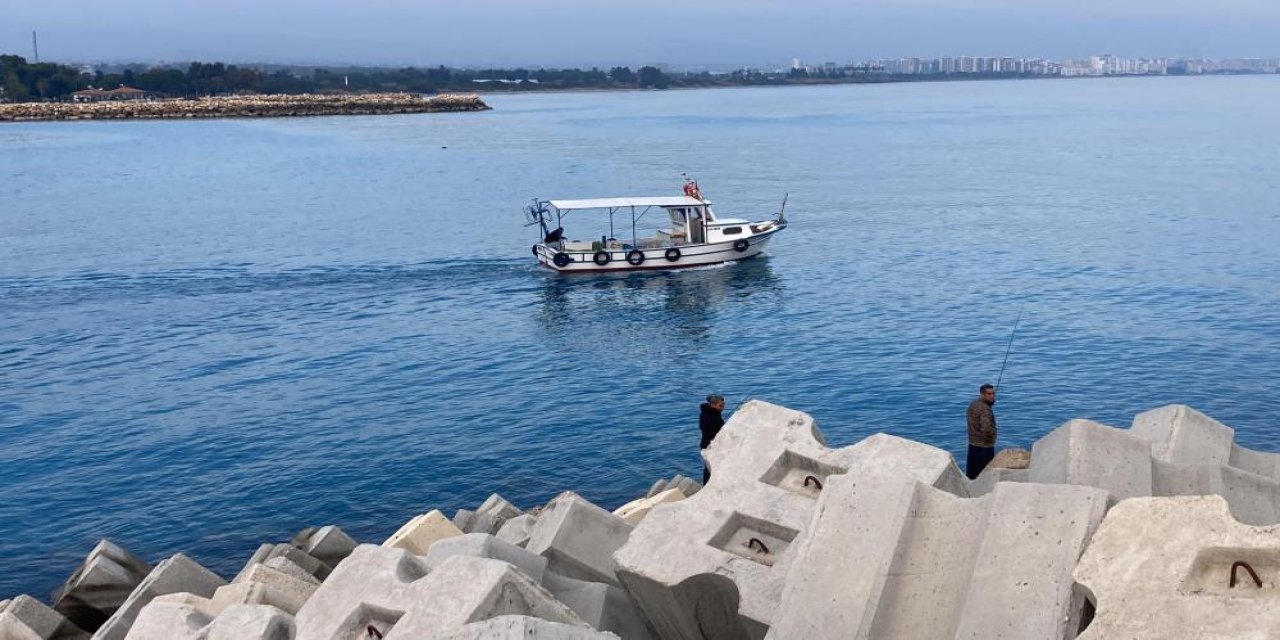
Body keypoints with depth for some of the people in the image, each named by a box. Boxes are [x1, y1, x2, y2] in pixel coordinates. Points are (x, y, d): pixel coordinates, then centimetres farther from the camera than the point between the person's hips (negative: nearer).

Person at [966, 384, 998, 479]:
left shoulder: (973, 404, 3)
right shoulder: (985, 409, -23)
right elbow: (986, 428, -33)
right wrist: (990, 437, -13)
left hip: (972, 444, 8)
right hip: (984, 446, -8)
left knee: (971, 473, 16)